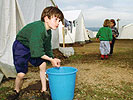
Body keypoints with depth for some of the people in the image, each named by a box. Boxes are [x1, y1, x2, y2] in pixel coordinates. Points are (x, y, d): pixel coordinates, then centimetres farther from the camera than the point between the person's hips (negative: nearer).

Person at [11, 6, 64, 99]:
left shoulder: (48, 31, -5)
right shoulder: (38, 29, -34)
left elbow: (47, 48, 7)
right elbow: (37, 52, -33)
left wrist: (53, 59, -7)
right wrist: (51, 59, -25)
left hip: (34, 47, 8)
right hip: (20, 47, -8)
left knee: (43, 65, -2)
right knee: (21, 73, -11)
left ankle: (44, 90, 14)